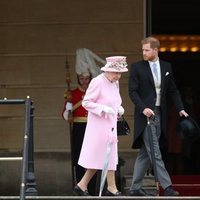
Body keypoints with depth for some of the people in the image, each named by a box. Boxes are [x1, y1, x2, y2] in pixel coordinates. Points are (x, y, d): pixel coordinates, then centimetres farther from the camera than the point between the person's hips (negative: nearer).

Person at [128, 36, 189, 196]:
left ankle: (135, 188, 14)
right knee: (155, 153, -10)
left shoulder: (167, 67, 9)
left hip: (159, 115, 4)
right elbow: (132, 91, -6)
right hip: (145, 114, -4)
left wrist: (180, 109, 1)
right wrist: (143, 108, -19)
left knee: (145, 153, 8)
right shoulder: (137, 67, -2)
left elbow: (173, 90, 13)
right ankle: (167, 186, -12)